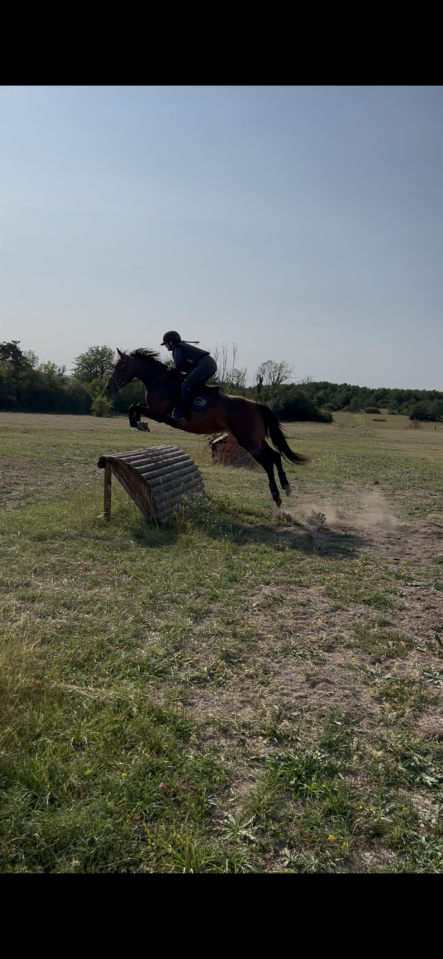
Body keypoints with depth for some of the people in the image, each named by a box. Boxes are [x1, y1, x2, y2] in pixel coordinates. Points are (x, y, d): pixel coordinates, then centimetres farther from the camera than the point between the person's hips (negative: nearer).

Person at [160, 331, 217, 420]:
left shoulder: (177, 348, 4)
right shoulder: (184, 346, 32)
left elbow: (179, 365, -8)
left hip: (204, 365, -11)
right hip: (211, 364, 11)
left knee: (185, 386, -17)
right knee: (192, 385, 24)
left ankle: (181, 412, -22)